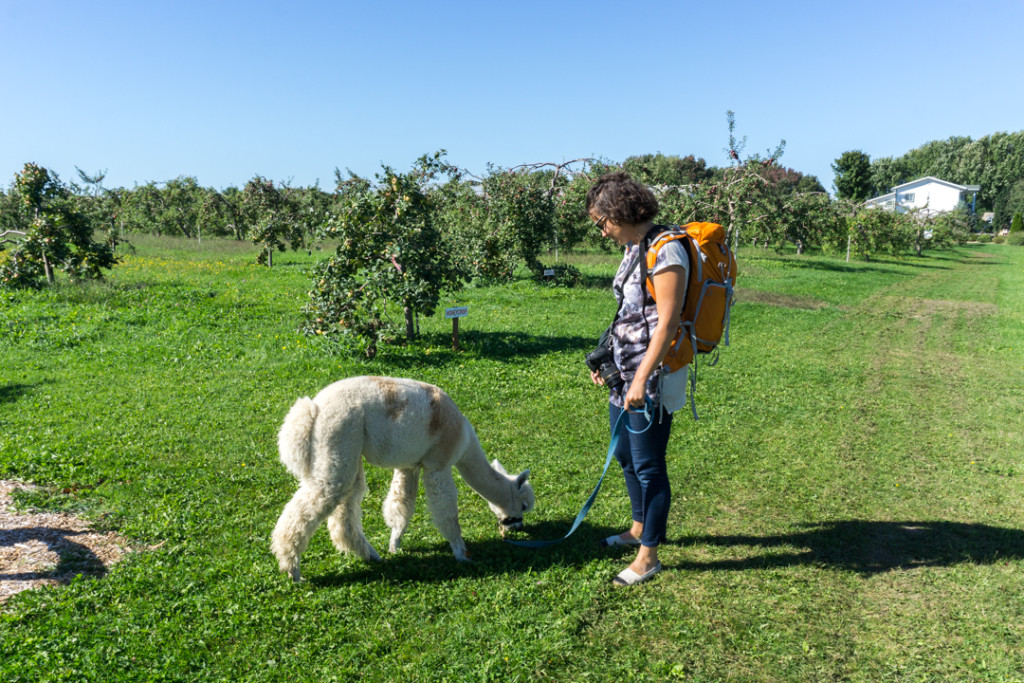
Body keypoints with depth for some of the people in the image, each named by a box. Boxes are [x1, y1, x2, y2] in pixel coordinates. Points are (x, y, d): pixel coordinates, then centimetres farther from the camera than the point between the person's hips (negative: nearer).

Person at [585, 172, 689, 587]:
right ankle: (639, 528, 42)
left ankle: (648, 556, 16)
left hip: (653, 378, -10)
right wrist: (608, 358, 20)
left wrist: (641, 380, -25)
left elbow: (667, 322, -22)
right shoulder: (634, 249, 11)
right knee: (625, 455, 21)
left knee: (648, 466, 1)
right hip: (626, 371, 10)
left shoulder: (666, 251, -17)